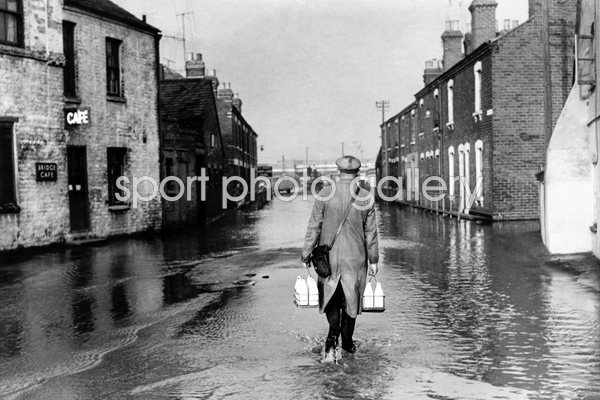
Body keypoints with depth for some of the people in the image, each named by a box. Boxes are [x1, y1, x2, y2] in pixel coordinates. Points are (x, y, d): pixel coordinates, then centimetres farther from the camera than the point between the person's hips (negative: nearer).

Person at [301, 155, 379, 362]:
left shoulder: (325, 194, -9)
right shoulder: (366, 198, -5)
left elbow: (314, 227, -7)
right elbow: (371, 232, 0)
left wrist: (306, 254, 1)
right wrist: (373, 259, 9)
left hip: (329, 256, 0)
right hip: (355, 258, 1)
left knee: (330, 297, 12)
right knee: (350, 299, 15)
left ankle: (332, 340, -9)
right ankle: (347, 342, 26)